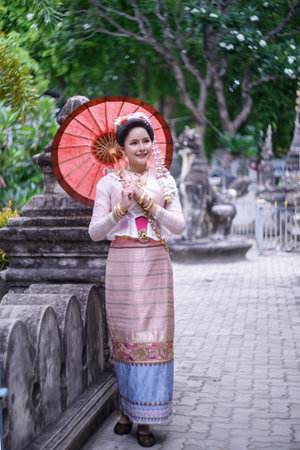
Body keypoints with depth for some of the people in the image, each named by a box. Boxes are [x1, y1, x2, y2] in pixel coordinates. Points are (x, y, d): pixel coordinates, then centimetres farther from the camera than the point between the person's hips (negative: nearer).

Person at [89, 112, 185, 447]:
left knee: (153, 336, -2)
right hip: (121, 265, -1)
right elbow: (95, 231, 0)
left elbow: (179, 225, 1)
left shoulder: (163, 180, 9)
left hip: (155, 265, 1)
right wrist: (121, 208, -15)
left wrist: (147, 202, -10)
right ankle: (126, 410, 18)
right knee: (124, 335, 3)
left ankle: (145, 418, 6)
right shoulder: (109, 182, 4)